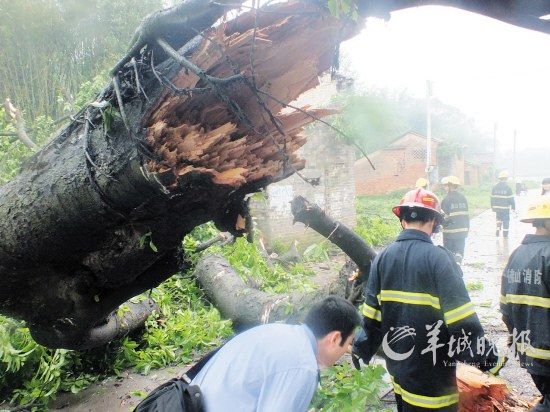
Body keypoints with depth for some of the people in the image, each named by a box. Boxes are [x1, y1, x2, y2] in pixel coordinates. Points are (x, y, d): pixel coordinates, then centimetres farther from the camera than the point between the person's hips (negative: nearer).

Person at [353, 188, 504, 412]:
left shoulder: (383, 257, -3)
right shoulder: (438, 257, -18)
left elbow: (371, 313, 1)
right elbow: (462, 320, -20)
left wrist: (361, 349, 13)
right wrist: (490, 359, -9)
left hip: (397, 364, 5)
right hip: (430, 375, -5)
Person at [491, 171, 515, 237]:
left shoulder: (495, 187, 3)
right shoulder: (507, 187, -11)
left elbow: (492, 198, 7)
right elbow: (511, 199, -8)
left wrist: (492, 207, 15)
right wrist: (513, 207, 0)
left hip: (497, 207, 4)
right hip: (505, 208, -4)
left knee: (498, 219, 17)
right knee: (505, 221, 5)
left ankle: (497, 231, 8)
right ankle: (505, 235, 9)